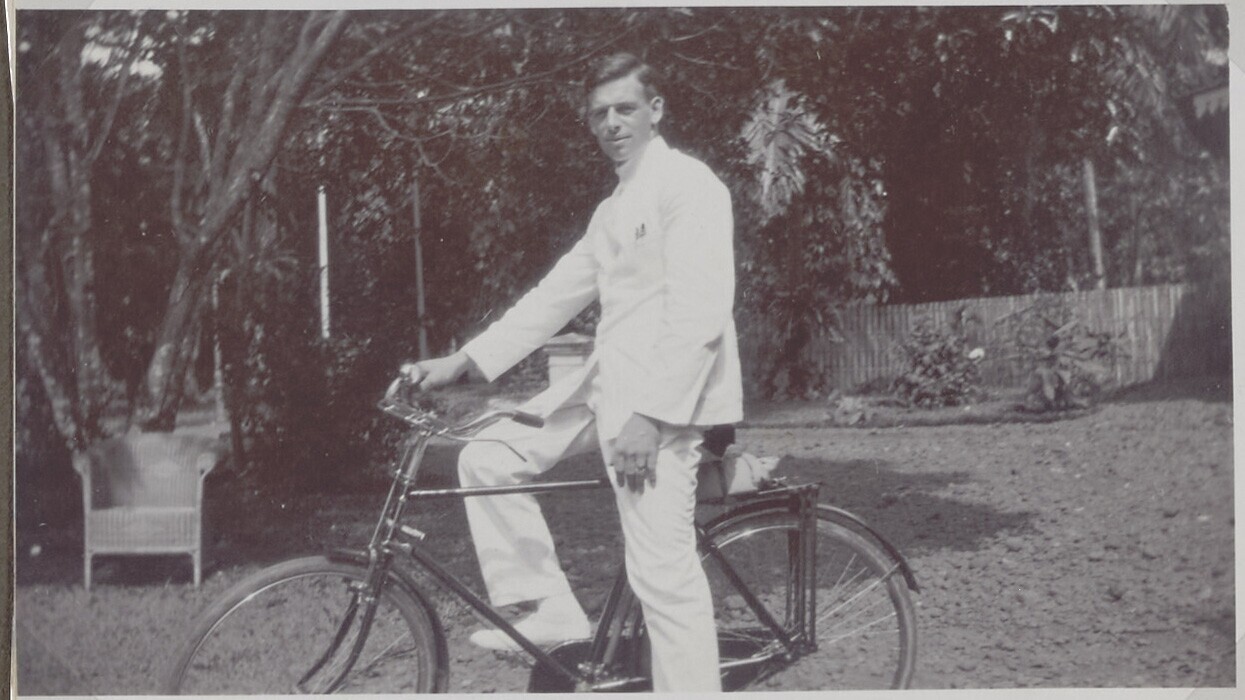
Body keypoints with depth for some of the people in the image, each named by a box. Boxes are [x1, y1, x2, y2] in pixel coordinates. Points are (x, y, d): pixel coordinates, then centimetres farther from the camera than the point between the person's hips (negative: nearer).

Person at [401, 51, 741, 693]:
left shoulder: (688, 184, -9)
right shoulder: (614, 208, 22)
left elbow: (700, 317, -19)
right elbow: (555, 297, 20)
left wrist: (649, 415, -24)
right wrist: (461, 362, 13)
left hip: (662, 396, -9)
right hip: (606, 383, 9)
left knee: (663, 575, -12)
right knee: (488, 459, 5)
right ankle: (550, 613, 12)